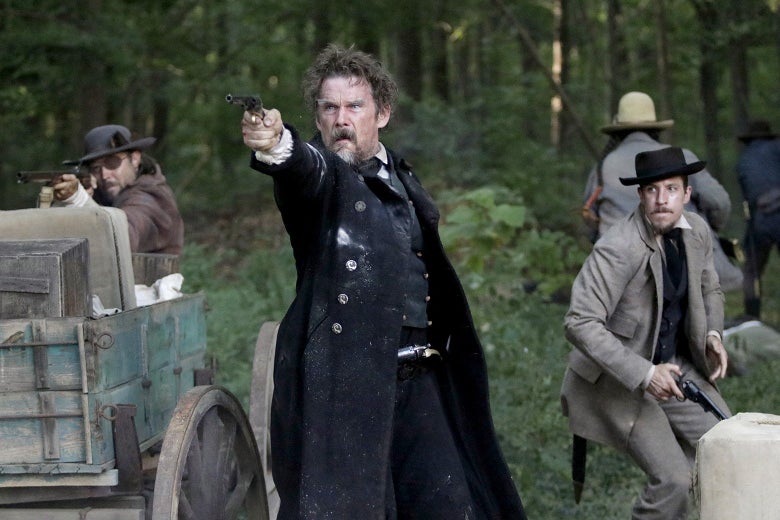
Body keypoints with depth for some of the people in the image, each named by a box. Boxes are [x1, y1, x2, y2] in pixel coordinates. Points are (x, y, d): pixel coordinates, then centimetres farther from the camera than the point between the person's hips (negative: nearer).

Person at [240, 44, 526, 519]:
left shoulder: (401, 176, 15)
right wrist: (276, 144, -52)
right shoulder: (318, 176, -4)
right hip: (341, 385, -6)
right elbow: (307, 167, -29)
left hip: (419, 382, 6)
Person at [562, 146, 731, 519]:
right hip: (617, 378, -7)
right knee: (673, 480, -15)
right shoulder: (617, 249, -25)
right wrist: (644, 374, -31)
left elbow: (709, 291, 17)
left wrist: (713, 335, -4)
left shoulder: (697, 232, -2)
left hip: (675, 365, 7)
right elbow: (579, 323, -30)